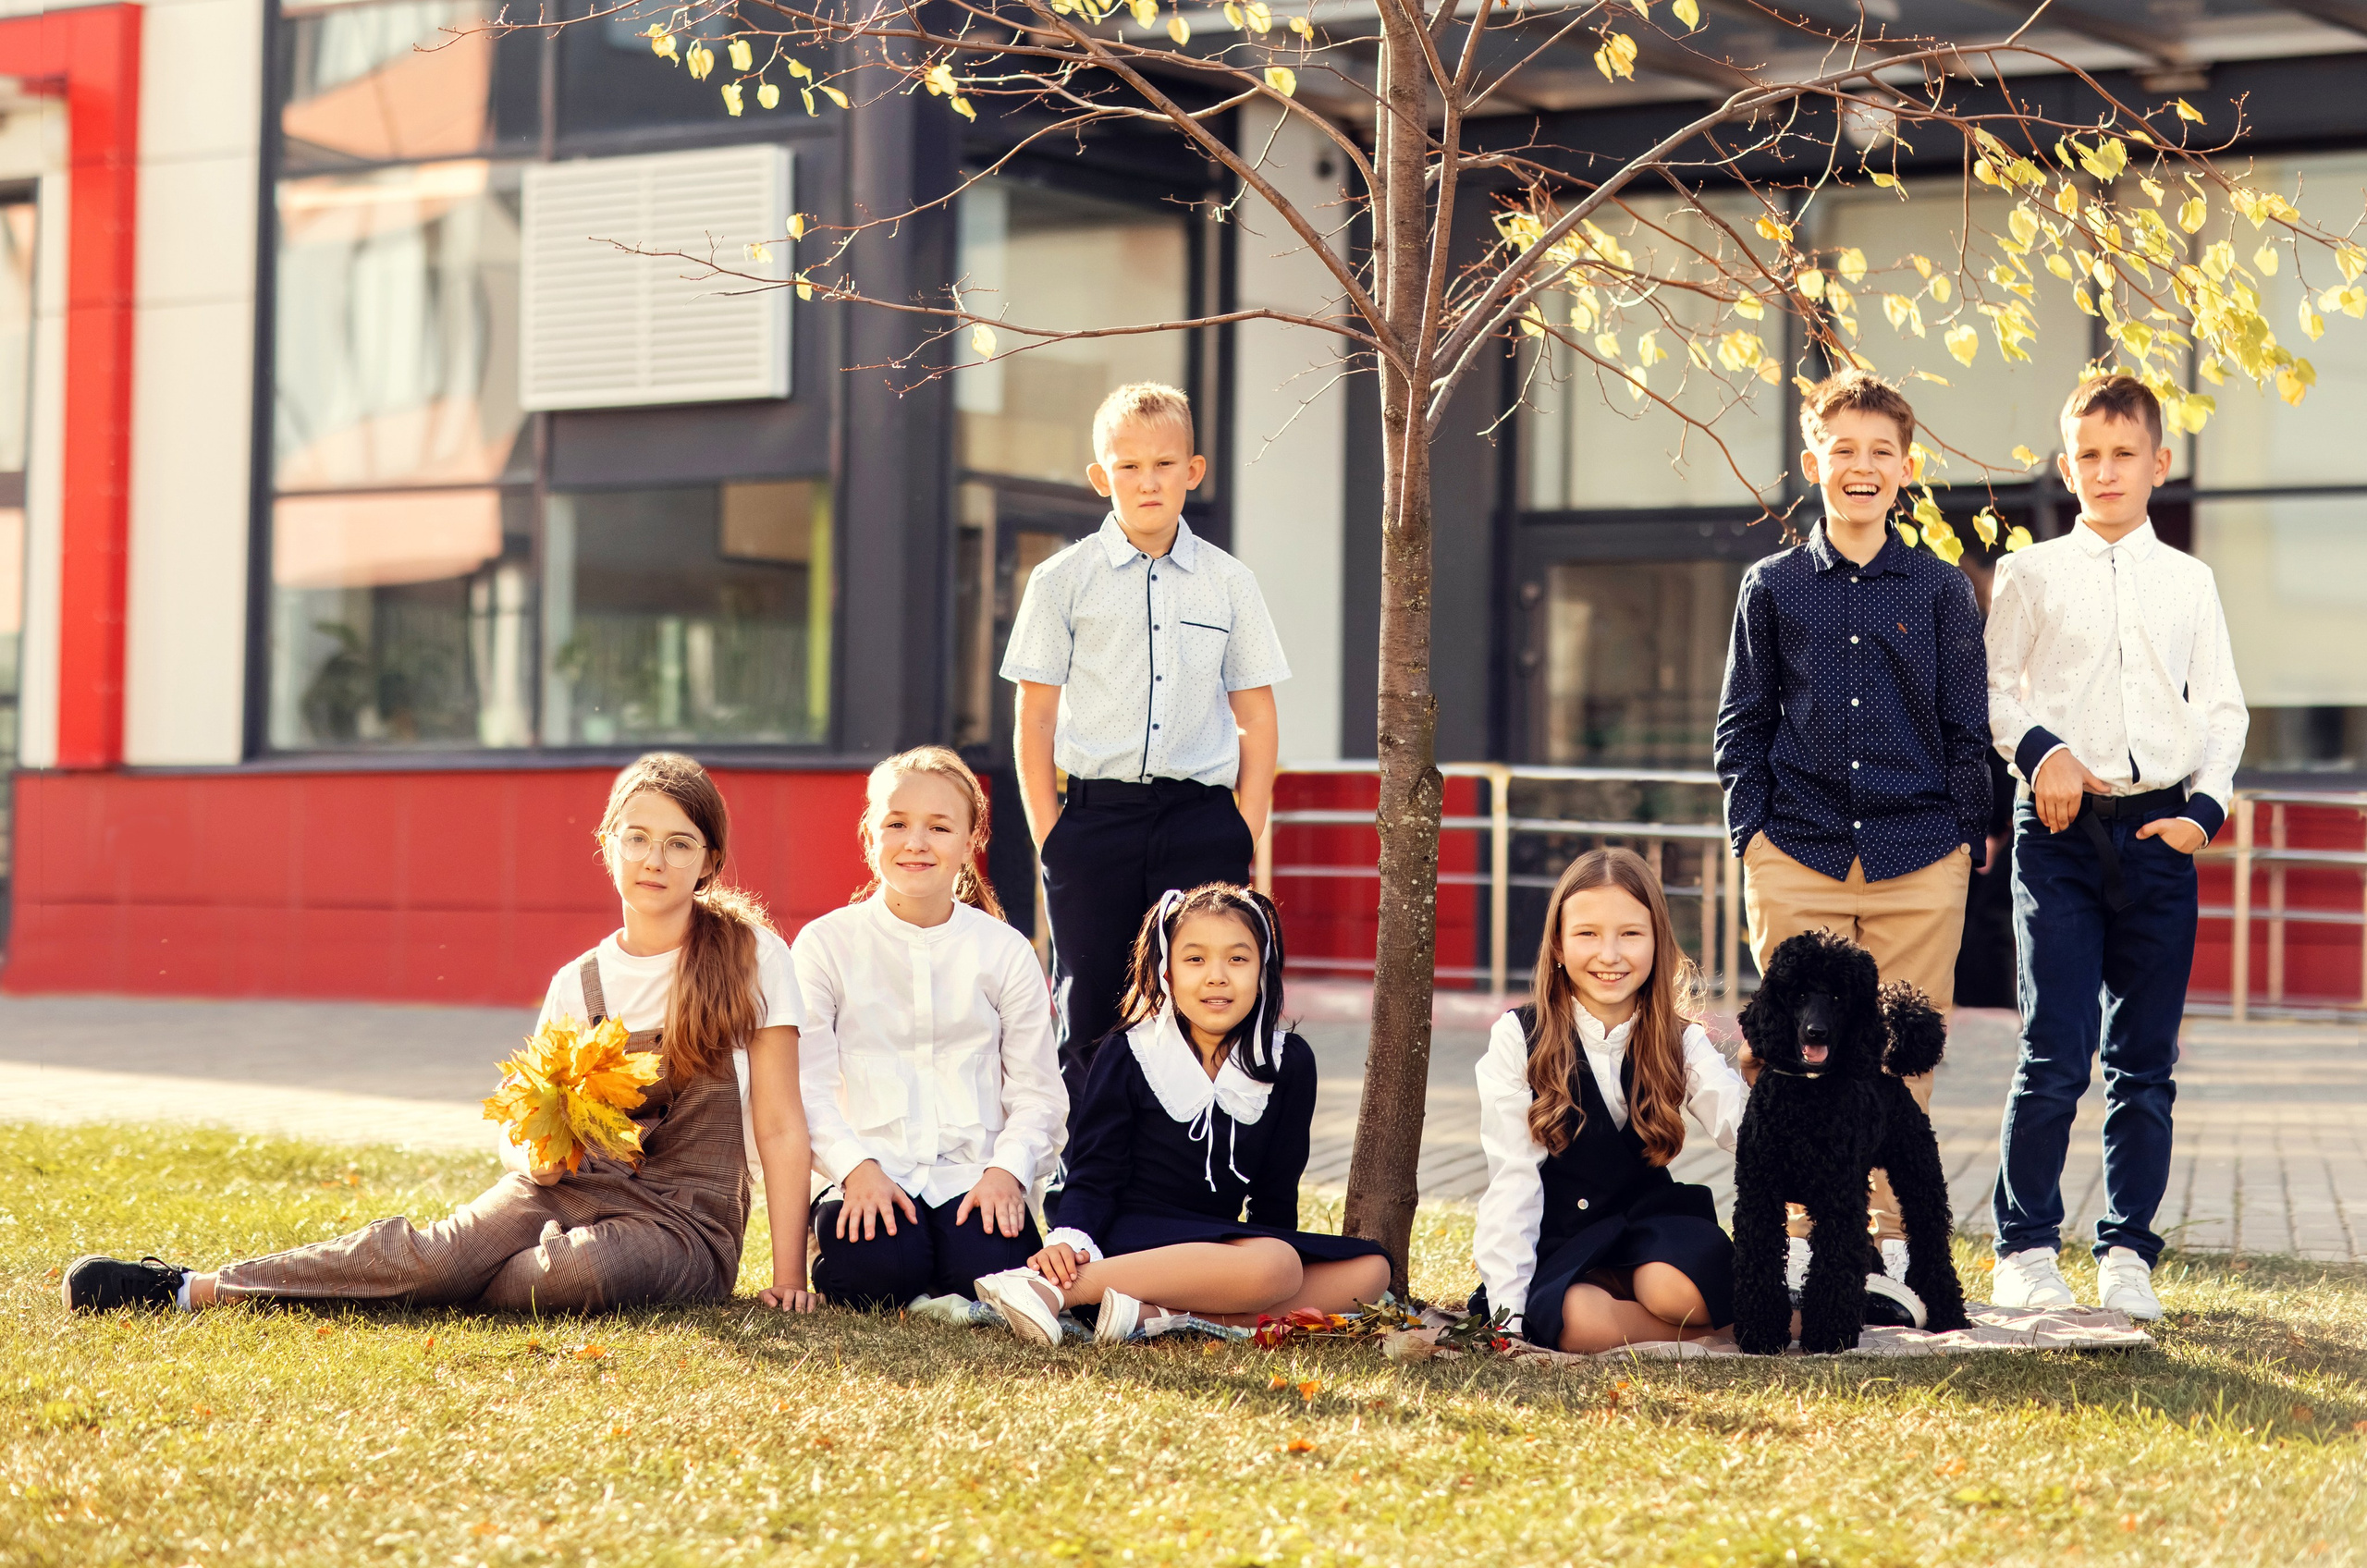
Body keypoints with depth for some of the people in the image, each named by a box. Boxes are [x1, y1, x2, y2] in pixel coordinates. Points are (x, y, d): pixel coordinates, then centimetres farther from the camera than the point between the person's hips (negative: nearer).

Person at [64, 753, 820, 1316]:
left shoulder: (749, 956, -5)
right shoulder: (577, 985, 6)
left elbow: (780, 1124, -4)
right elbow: (548, 1161, 6)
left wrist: (788, 1276, -10)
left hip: (682, 1222, -3)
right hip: (576, 1187, 3)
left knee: (577, 1272, -37)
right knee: (432, 1250, -27)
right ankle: (191, 1287, -25)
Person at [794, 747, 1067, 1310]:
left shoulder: (1005, 952, 9)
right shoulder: (826, 944, 5)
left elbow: (1037, 1088, 5)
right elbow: (808, 1085, -3)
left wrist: (1007, 1170, -14)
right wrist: (857, 1169, -18)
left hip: (974, 1174, 1)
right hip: (866, 1173, -1)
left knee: (986, 1271, -29)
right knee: (876, 1273, -32)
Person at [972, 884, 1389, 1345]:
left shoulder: (1288, 1064, 6)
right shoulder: (1127, 1056, -3)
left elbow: (1276, 1190, 12)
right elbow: (1094, 1174, -4)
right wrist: (1070, 1240, -24)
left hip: (1217, 1238, 6)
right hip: (1133, 1234, -6)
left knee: (1369, 1269, -17)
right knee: (1273, 1268, -34)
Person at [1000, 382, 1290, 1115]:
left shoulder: (1229, 584, 8)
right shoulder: (1064, 580, 5)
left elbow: (1257, 719, 10)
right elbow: (1035, 720, 4)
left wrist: (1246, 830, 0)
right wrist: (1048, 832, -4)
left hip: (1201, 815, 1)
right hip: (1096, 813, -1)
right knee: (1089, 1018, 1)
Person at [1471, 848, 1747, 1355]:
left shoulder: (1680, 1042, 4)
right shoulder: (1518, 1039, -3)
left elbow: (1741, 1127, -13)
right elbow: (1512, 1179, -6)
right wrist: (1507, 1309, -14)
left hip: (1650, 1235, 1)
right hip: (1555, 1251, -1)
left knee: (1678, 1287, -35)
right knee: (1577, 1317, -36)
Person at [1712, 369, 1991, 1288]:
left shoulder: (1941, 590, 7)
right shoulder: (1772, 587, 8)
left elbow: (1968, 728, 10)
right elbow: (1742, 723, 11)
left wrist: (1968, 837, 4)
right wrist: (1750, 830, 2)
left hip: (1919, 861, 0)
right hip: (1796, 857, 0)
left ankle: (1892, 1237, 11)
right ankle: (1795, 1238, 9)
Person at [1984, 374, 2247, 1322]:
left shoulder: (2188, 582, 12)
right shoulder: (2031, 575, 7)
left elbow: (2222, 709, 12)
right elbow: (1988, 690, 6)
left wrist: (2204, 807, -2)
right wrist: (2039, 749, -12)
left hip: (2160, 830, 2)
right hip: (2061, 828, -2)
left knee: (2146, 1059, 3)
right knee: (2055, 1054, -8)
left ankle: (2127, 1254, 12)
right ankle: (2026, 1251, 3)